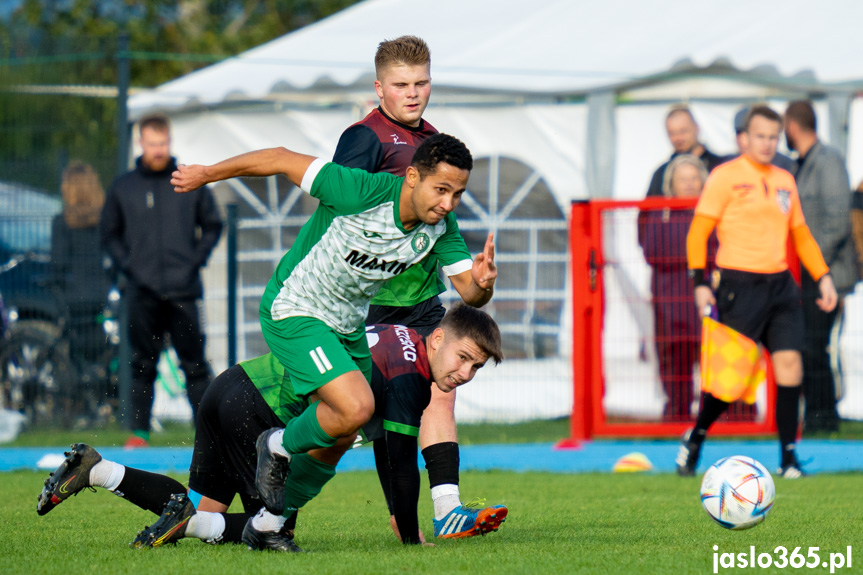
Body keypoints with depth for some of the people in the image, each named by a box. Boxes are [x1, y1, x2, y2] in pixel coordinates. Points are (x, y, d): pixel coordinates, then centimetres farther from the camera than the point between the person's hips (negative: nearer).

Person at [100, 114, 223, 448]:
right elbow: (110, 235, 14)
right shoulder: (122, 188, 8)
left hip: (183, 291, -1)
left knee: (194, 363, -1)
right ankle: (139, 431, 9)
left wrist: (196, 261, 0)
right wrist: (127, 267, 0)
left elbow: (212, 226, 13)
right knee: (142, 366, 4)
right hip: (142, 293, 1)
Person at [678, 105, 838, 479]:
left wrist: (823, 277, 16)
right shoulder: (725, 177, -2)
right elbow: (698, 231, -3)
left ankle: (788, 456, -1)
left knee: (789, 362, -6)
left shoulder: (785, 181, 15)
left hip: (781, 285, 5)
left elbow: (800, 234, 24)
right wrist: (699, 283, -10)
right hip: (739, 285, -5)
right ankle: (696, 438, 18)